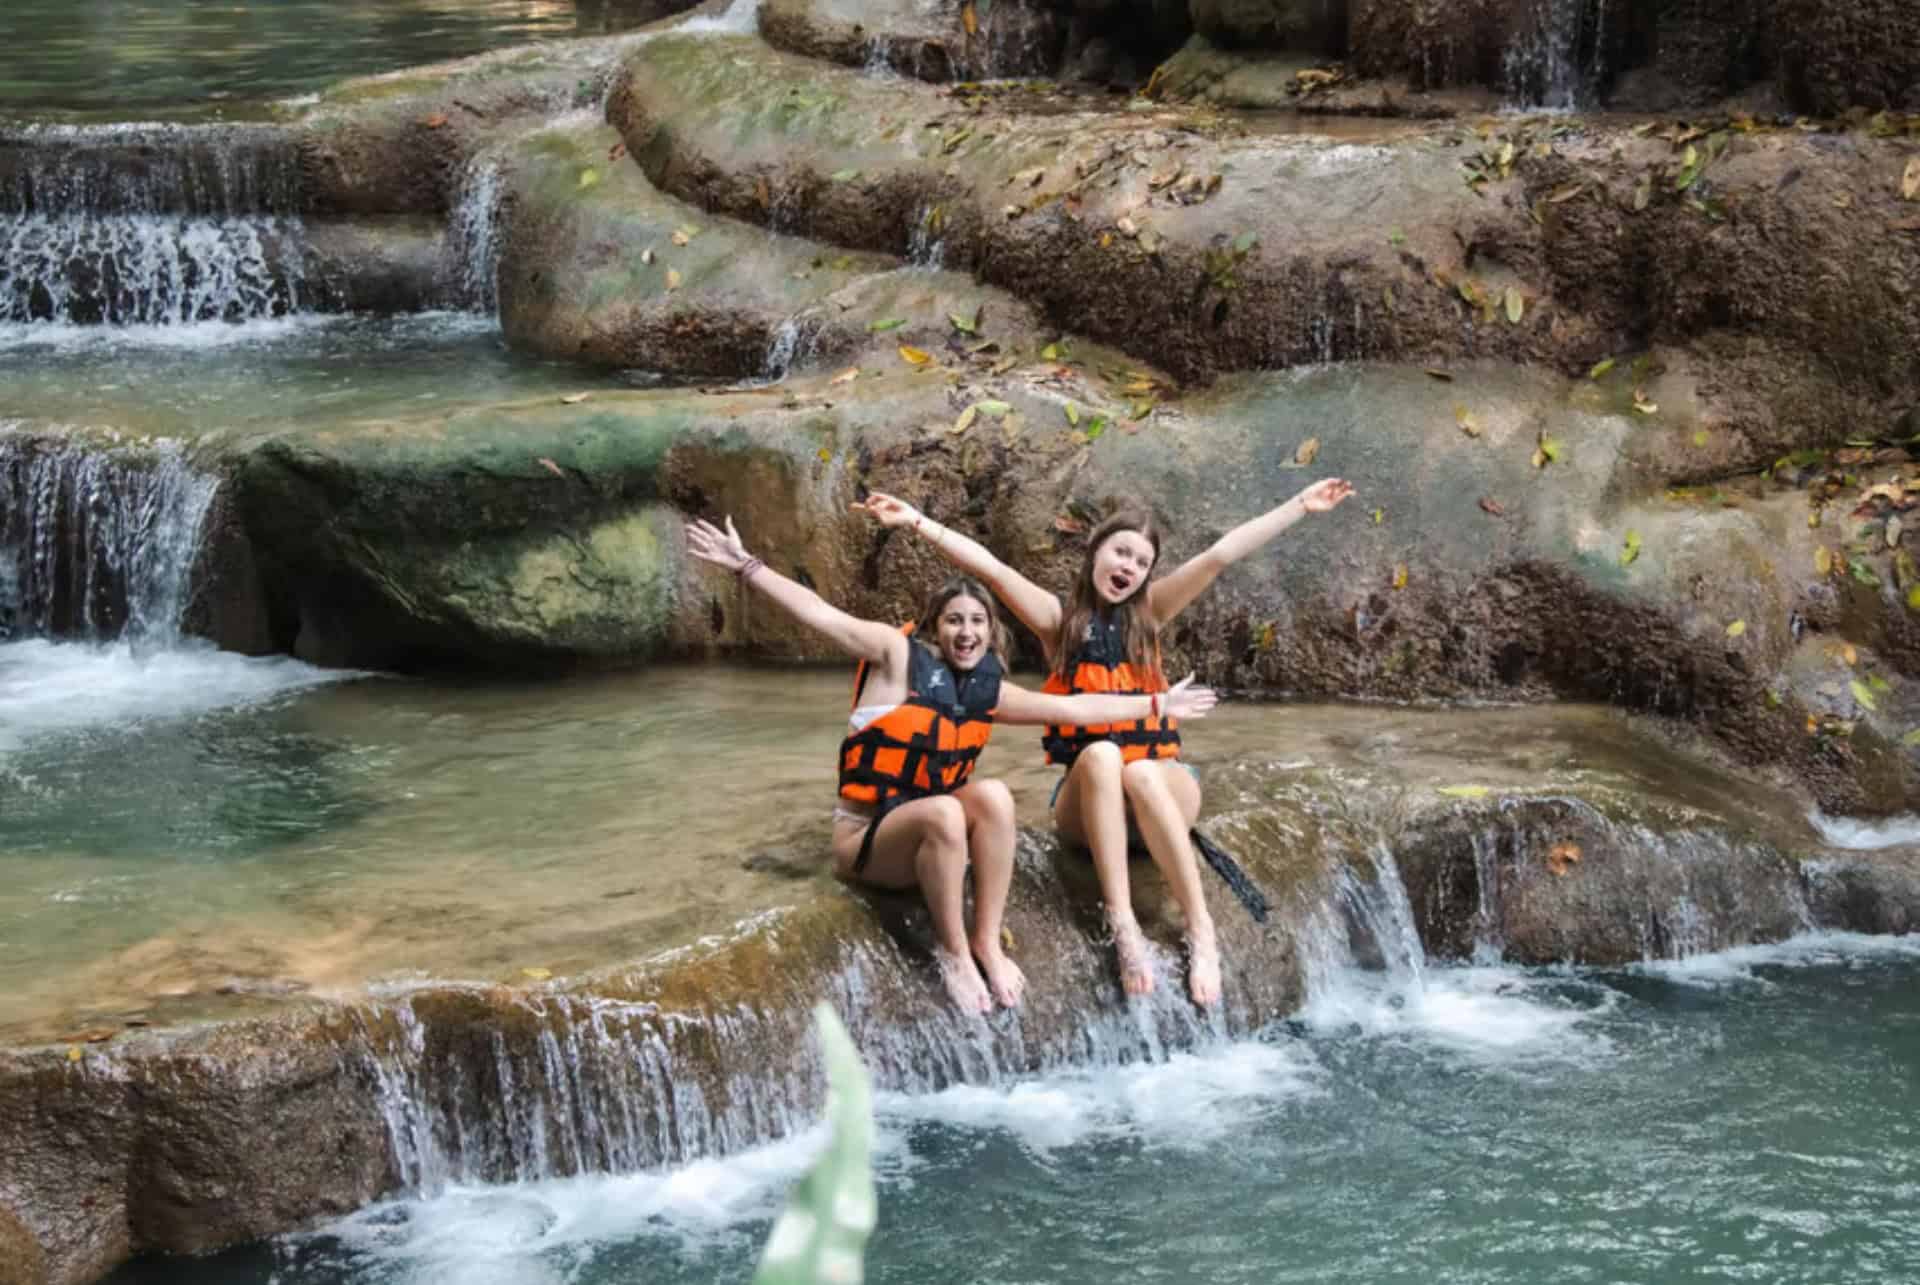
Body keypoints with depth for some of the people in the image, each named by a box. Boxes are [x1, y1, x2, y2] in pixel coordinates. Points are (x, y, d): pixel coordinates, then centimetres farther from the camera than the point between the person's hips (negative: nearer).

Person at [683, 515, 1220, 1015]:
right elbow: (819, 612, -18)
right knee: (944, 813, -35)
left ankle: (988, 943, -19)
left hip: (933, 832, 5)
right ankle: (952, 950, -20)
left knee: (993, 795, -24)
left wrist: (1157, 704, 19)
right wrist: (744, 565, -27)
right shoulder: (900, 654, -9)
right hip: (866, 835, -5)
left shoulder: (989, 688, 6)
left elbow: (1073, 707, 15)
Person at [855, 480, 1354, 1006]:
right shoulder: (1059, 618, 4)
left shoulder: (1149, 611, 8)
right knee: (1100, 754, -34)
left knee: (1141, 771, -34)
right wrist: (915, 520, -16)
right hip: (1088, 798, -1)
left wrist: (1300, 506, 1)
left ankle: (1201, 932, -36)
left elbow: (1222, 554, 3)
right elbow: (989, 567, -6)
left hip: (1162, 786, 1)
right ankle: (1122, 925, -43)